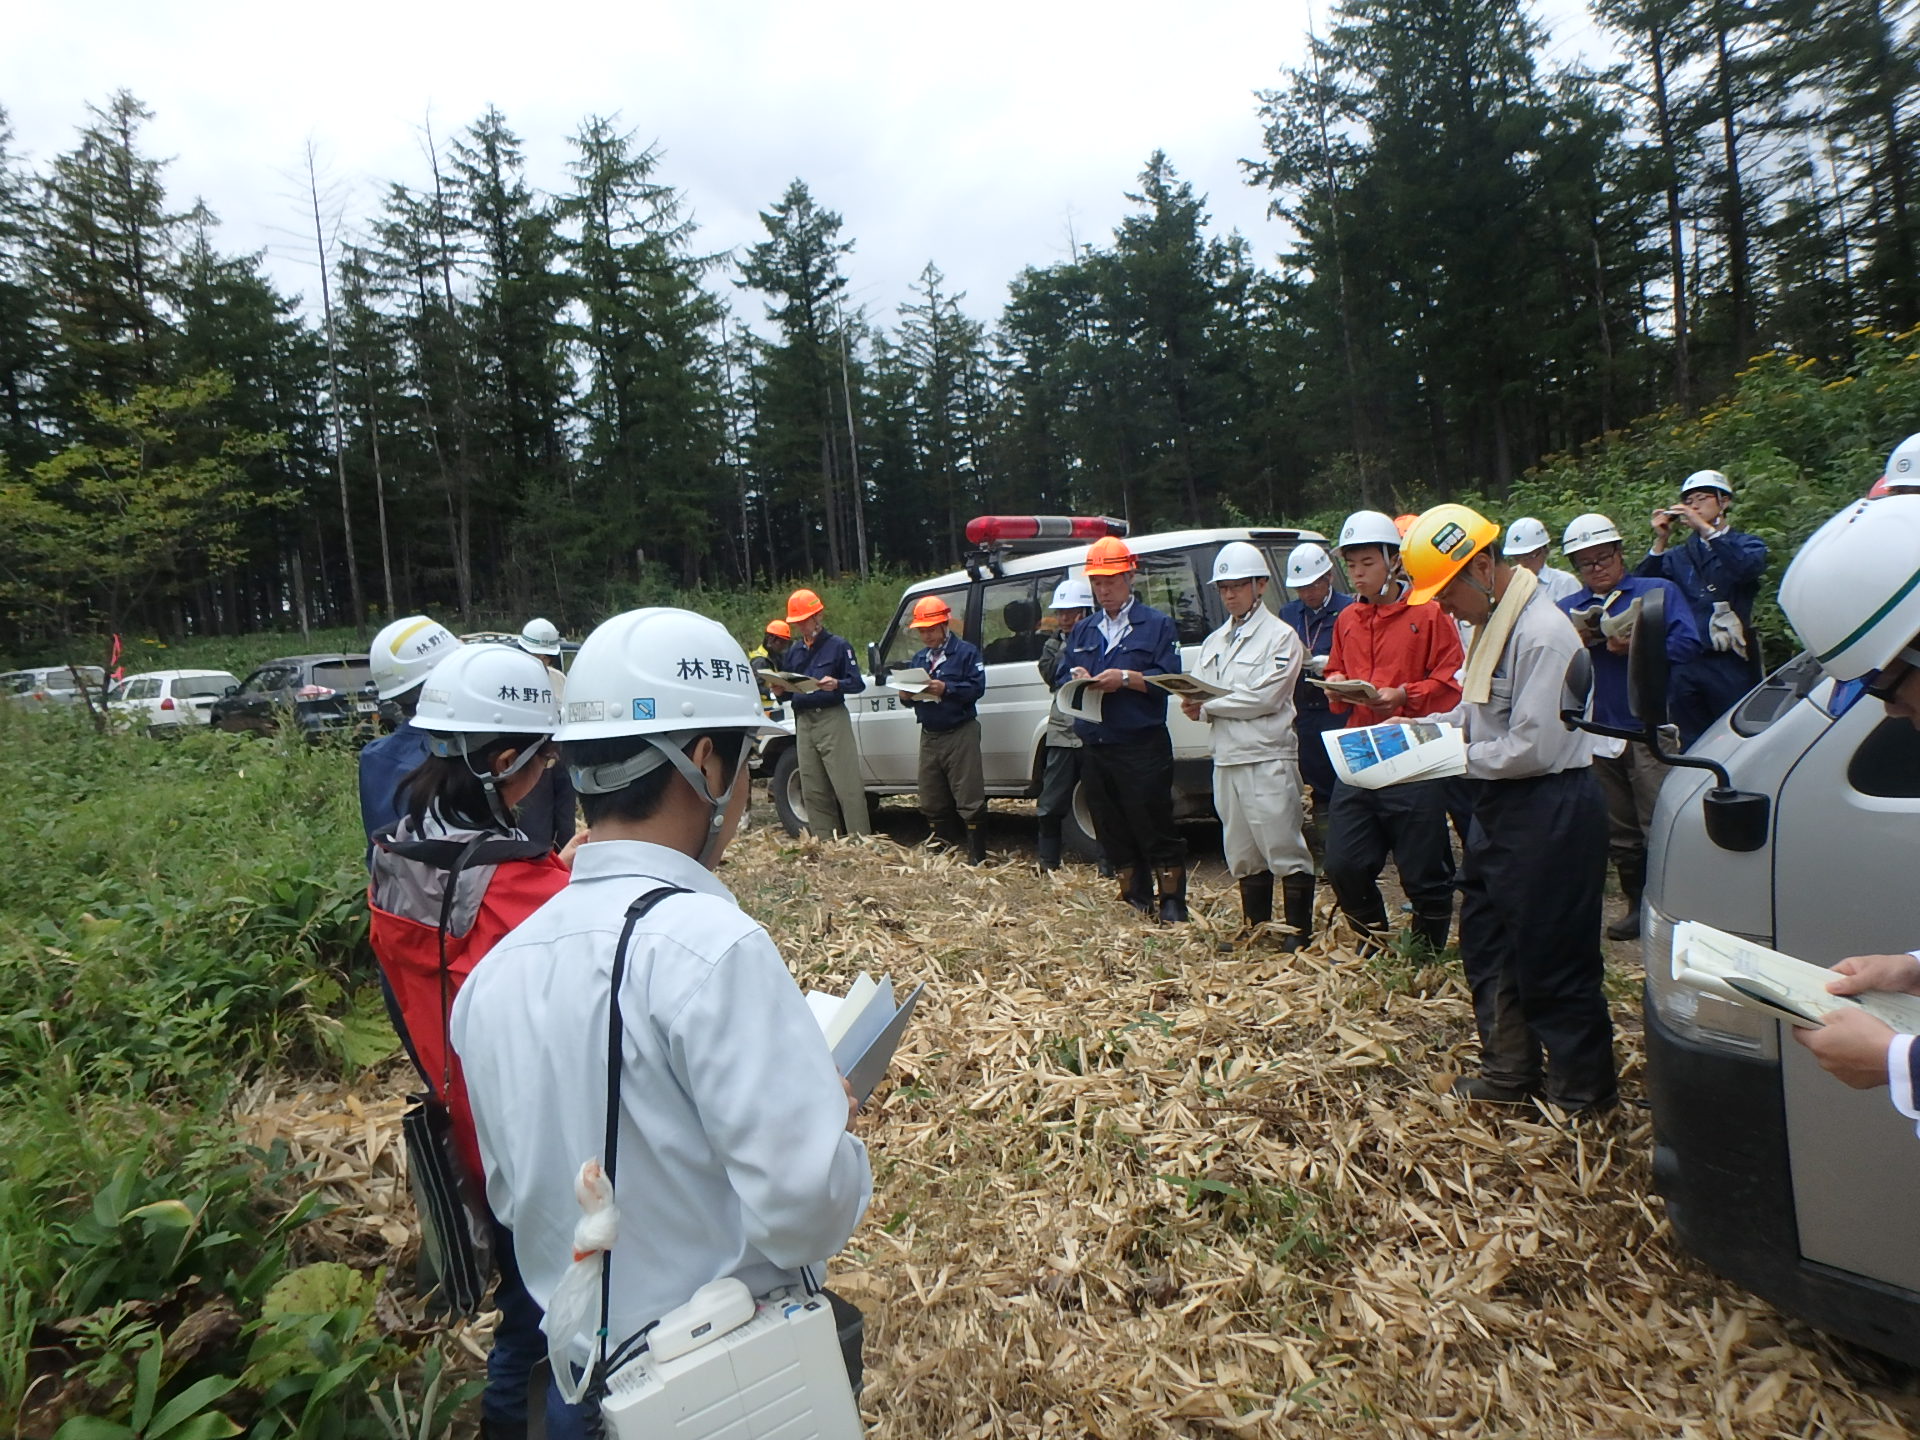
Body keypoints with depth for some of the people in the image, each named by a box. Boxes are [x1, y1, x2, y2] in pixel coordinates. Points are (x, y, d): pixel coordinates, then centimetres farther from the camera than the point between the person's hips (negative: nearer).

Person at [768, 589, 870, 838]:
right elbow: (786, 686, 20)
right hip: (803, 722, 6)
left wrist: (836, 684, -25)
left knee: (847, 787, -9)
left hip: (832, 719, -6)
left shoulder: (838, 646, -1)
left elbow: (858, 683, -6)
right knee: (813, 792, 8)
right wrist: (778, 689, -2)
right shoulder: (794, 651, 17)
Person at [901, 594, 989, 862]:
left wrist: (946, 689, -24)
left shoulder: (965, 652, -2)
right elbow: (908, 689, 19)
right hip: (929, 736, 7)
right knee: (932, 803, 11)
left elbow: (977, 687, -13)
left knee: (969, 801, -6)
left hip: (960, 734, -7)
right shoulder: (918, 658, 19)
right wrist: (906, 694, -5)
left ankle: (977, 857, -1)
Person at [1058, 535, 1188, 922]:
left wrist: (1126, 678, -18)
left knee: (1155, 828, -3)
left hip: (1143, 747, -6)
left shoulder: (1157, 624, 1)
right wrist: (1075, 677, -7)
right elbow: (1060, 677, 14)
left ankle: (1172, 903, 7)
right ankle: (1135, 899, 21)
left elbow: (1169, 679, -8)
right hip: (1095, 748, 6)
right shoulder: (1083, 631, 18)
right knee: (1112, 831, 10)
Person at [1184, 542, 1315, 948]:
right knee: (1243, 853, 12)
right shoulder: (1214, 641, 19)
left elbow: (1265, 697, -14)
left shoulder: (1281, 636, -2)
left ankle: (1298, 932, 5)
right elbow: (1198, 694, 14)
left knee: (1285, 849, -4)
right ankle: (1255, 930, 22)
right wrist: (1194, 705, -10)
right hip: (1227, 757, 7)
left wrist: (1209, 704, -9)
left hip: (1268, 756, -6)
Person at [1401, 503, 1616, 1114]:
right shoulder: (1491, 622, 9)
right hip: (1500, 807, 10)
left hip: (1550, 811, -10)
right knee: (1486, 941, 18)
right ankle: (1509, 1071, 34)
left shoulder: (1542, 633, -21)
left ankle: (1581, 1091, 22)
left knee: (1551, 958, 3)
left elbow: (1535, 746, -25)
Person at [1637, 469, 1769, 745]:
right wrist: (1660, 542, -8)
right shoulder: (1678, 555, 15)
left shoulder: (1747, 545, 11)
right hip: (1685, 667, 2)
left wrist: (1706, 529, -17)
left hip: (1730, 664, -2)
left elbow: (1748, 567, -14)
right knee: (1691, 746, 8)